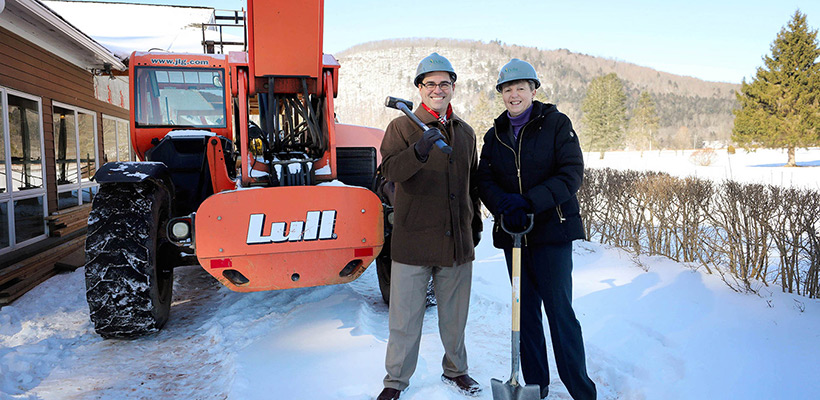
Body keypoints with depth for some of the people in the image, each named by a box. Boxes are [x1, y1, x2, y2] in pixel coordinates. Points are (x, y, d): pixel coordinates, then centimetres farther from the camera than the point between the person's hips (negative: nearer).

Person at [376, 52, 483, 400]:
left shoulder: (466, 133, 14)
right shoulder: (403, 127, -1)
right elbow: (389, 169, -19)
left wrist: (476, 225, 23)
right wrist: (418, 152, -37)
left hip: (457, 241, 4)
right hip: (413, 240, -4)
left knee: (454, 314, 16)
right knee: (405, 317, 4)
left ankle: (455, 370, 36)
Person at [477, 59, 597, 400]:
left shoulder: (556, 124, -2)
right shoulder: (494, 135, 11)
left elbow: (571, 173, -10)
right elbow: (485, 180, 5)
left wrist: (530, 201, -21)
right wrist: (506, 205, -17)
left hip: (552, 230, -4)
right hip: (513, 233, 5)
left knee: (559, 310, -5)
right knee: (525, 309, 10)